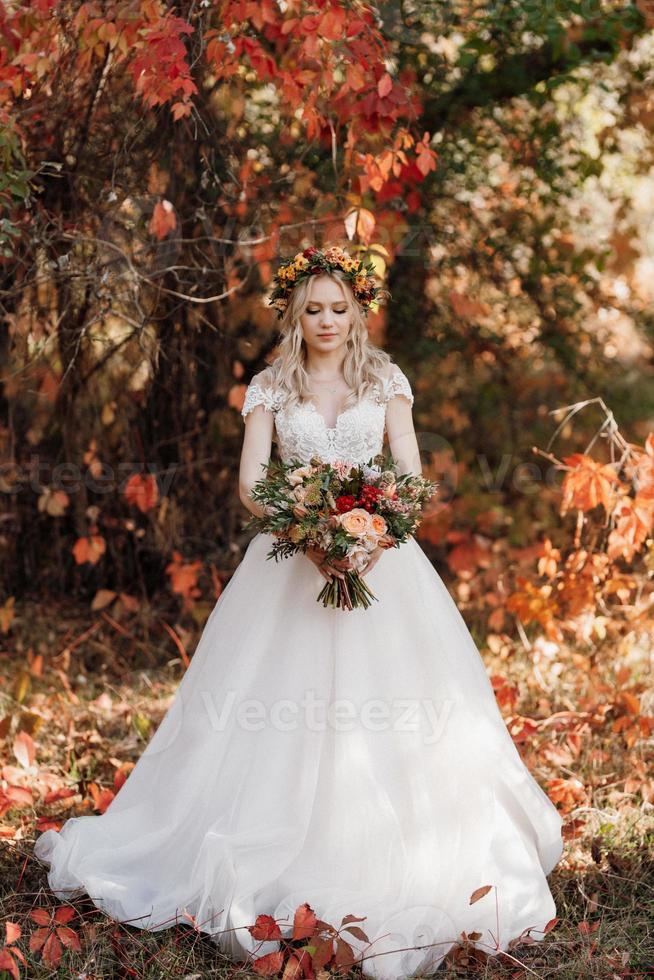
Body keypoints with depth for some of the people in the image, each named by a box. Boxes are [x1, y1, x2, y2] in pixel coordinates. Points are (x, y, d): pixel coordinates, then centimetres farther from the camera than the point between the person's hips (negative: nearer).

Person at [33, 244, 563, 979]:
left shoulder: (385, 380, 8)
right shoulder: (271, 388, 6)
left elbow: (411, 473, 1)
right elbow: (250, 484, -4)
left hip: (380, 554, 1)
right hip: (293, 555, 0)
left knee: (389, 706, -4)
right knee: (285, 706, -4)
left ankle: (397, 868, 9)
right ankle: (269, 868, 10)